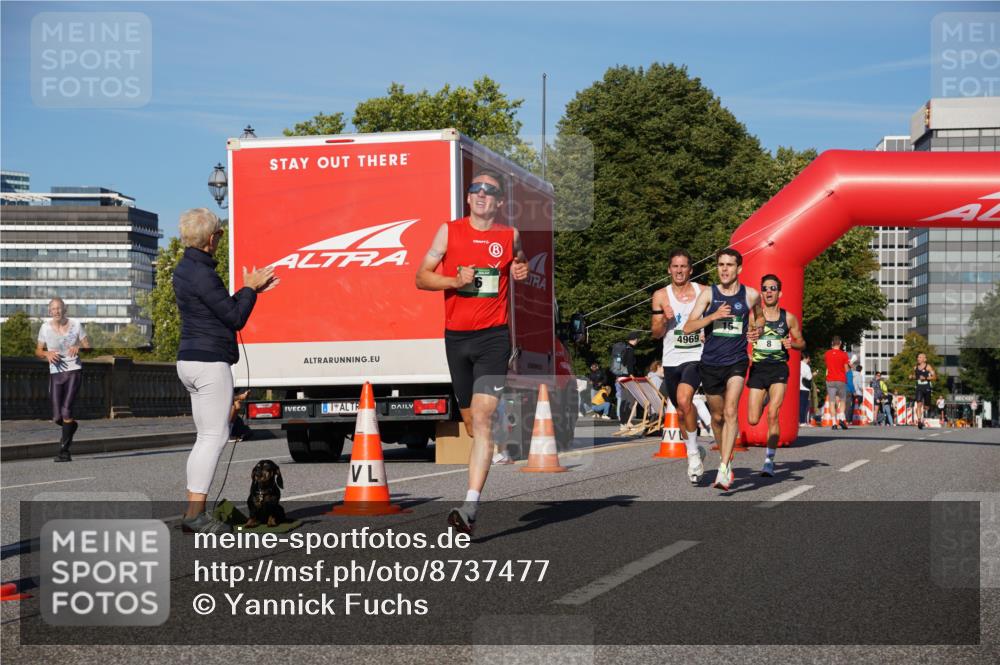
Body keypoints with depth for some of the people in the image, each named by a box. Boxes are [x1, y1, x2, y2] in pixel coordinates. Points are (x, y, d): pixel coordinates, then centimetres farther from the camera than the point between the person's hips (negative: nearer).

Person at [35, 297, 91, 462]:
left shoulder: (75, 325, 0)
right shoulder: (45, 327, 1)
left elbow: (89, 348, 5)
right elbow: (38, 351, 10)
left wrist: (78, 348, -17)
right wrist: (47, 354, -12)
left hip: (74, 370, -2)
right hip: (55, 373, 2)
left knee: (66, 410, -17)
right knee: (57, 417, 0)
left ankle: (64, 450, -10)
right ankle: (72, 426, 37)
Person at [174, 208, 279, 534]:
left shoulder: (185, 269, 15)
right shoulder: (202, 274, -17)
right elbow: (235, 318, -13)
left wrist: (251, 289, 20)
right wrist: (249, 289, 2)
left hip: (190, 361, 10)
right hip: (210, 363, -10)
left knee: (206, 437, 12)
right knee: (215, 437, -8)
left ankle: (193, 511, 10)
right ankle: (196, 514, -11)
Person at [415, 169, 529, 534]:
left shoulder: (510, 236, 5)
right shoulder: (449, 231, 3)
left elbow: (519, 262, 27)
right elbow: (421, 276, 4)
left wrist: (523, 270, 4)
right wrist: (455, 280, -14)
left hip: (493, 336, -2)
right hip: (456, 336, 2)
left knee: (481, 417, -18)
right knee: (471, 420, 14)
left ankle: (471, 505, -26)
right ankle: (497, 450, 49)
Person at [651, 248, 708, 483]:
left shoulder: (704, 292, 0)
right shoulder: (661, 296, 4)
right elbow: (656, 333, 5)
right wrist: (665, 318, -14)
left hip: (696, 356, -3)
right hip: (671, 359, 3)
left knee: (684, 400, -26)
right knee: (681, 411, 11)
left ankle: (693, 451, -11)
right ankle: (695, 455, 30)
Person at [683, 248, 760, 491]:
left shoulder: (751, 295, 2)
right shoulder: (708, 294, 0)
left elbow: (757, 315, 25)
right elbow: (688, 327, -7)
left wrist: (755, 332, 3)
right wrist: (713, 316, -21)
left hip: (736, 362, -2)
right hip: (710, 362, 2)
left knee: (731, 412, -19)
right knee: (717, 416, 13)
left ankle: (723, 471, -24)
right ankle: (725, 458, 36)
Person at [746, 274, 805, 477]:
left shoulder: (788, 318, 4)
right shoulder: (753, 315, 2)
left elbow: (801, 343, 13)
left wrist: (792, 344, -8)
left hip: (779, 369, -1)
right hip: (758, 368, 1)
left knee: (773, 414, -17)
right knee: (752, 420, 0)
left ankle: (769, 460, -8)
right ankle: (763, 403, 39)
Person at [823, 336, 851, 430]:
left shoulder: (827, 354, 2)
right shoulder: (843, 355, -4)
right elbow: (846, 370, -1)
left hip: (830, 380, 1)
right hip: (841, 380, -1)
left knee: (832, 401, 0)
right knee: (842, 400, 12)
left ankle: (834, 422, -9)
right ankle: (841, 418, -8)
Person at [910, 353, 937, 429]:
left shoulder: (928, 367, -4)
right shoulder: (915, 368, 9)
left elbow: (934, 376, -8)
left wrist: (925, 378, -20)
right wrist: (912, 376, 4)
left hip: (927, 388, -2)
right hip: (919, 388, 2)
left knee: (926, 406, 9)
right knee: (919, 404, -17)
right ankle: (919, 421, -23)